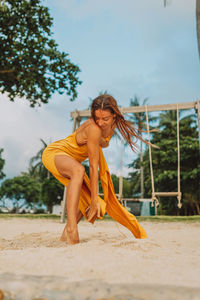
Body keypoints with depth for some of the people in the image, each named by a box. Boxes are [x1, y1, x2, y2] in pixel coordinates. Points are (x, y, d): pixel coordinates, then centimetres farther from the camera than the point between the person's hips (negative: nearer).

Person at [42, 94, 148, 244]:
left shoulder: (113, 124, -8)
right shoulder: (93, 128, -32)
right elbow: (93, 166, -29)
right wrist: (94, 199, -24)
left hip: (72, 159, 9)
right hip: (54, 153, -9)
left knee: (87, 197, 2)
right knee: (79, 170, -40)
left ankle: (66, 235, 17)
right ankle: (71, 228, -43)